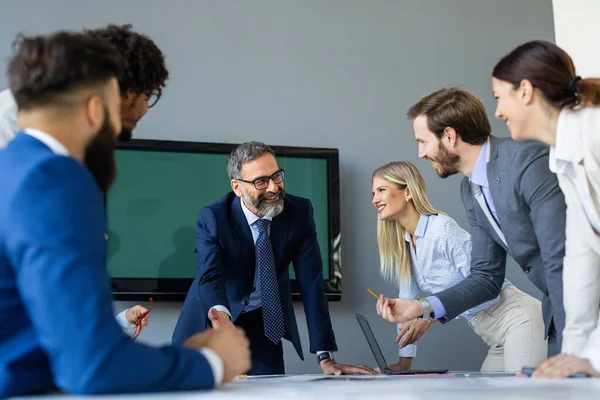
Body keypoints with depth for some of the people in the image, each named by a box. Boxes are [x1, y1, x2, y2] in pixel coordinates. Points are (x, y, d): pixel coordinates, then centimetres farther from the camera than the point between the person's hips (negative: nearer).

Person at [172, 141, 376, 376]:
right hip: (210, 322, -1)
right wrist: (219, 312, -57)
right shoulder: (212, 218, -20)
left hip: (264, 326, 2)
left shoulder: (299, 212, -15)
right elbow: (210, 277, -32)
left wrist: (325, 357, -23)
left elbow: (311, 283, -17)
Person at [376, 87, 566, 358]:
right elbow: (487, 277, 9)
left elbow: (560, 259, -26)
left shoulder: (529, 161, -23)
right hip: (558, 306, 7)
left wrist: (568, 346, -24)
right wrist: (423, 307, -3)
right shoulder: (470, 190, 5)